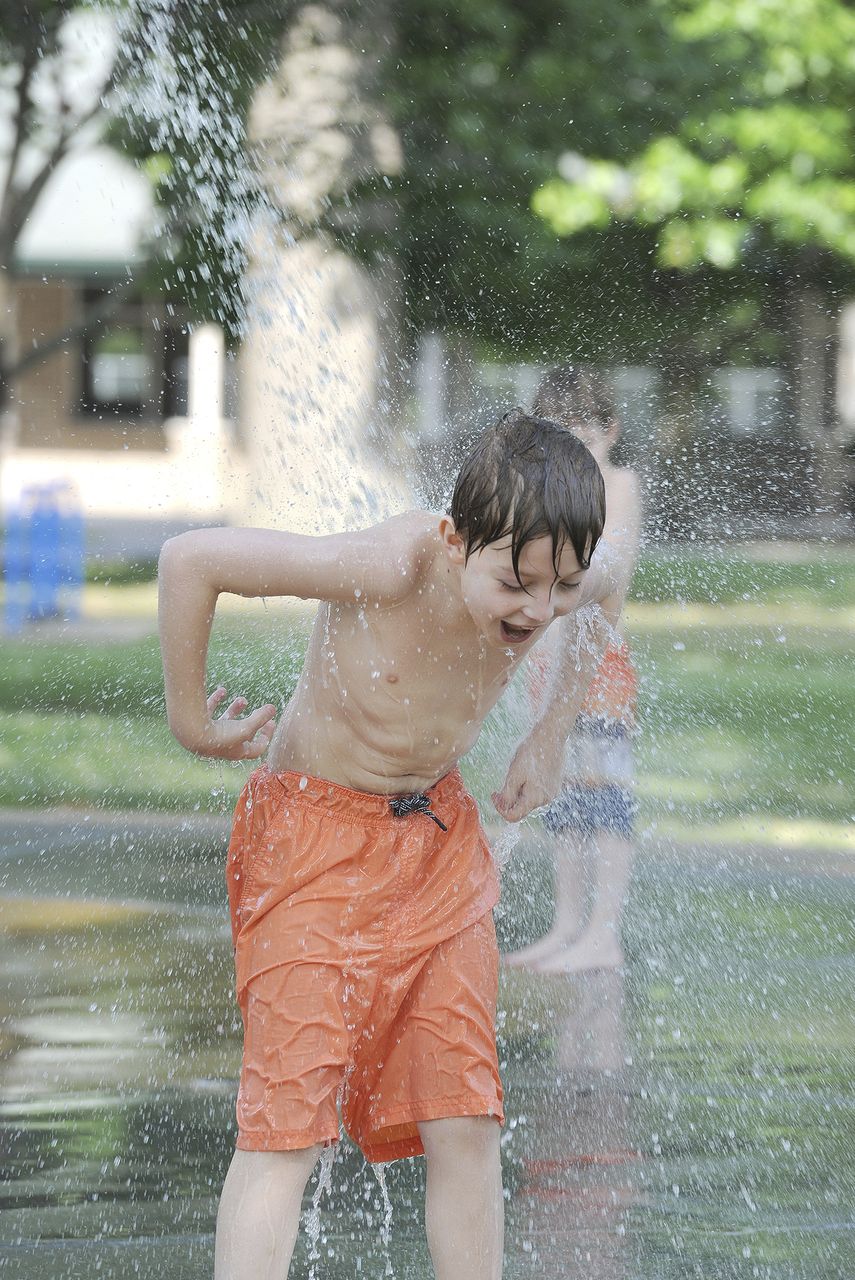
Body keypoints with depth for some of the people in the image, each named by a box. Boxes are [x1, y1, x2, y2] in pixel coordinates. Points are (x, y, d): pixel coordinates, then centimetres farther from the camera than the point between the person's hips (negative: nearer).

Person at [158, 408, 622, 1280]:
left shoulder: (564, 585, -13)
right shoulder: (389, 568, -31)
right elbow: (189, 560, -26)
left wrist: (549, 738, 10)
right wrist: (190, 723, -15)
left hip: (438, 837, 5)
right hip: (314, 834, -5)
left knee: (465, 1122, 0)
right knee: (287, 1121, -12)